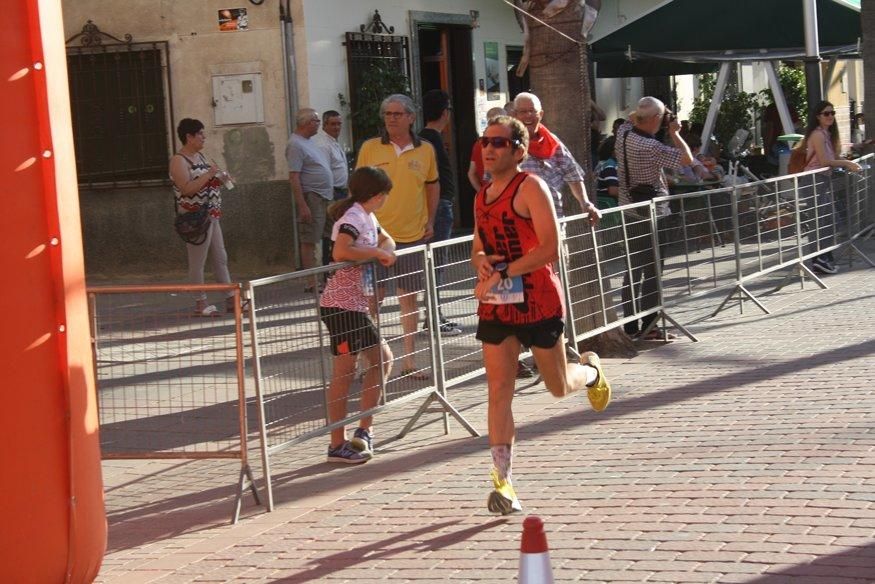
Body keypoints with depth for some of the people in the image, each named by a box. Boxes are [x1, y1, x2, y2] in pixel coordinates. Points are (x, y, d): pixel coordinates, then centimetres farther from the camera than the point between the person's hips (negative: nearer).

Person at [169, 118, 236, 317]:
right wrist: (209, 174, -22)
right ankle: (200, 304, 3)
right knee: (197, 262, -3)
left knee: (221, 258, 11)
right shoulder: (179, 160, -12)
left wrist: (220, 177, 9)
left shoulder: (199, 156, 15)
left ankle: (230, 299, 15)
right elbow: (187, 189, -23)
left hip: (211, 216, 9)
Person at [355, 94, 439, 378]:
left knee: (410, 298, 8)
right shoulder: (370, 148, 0)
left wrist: (430, 221, 9)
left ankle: (409, 359, 16)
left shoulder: (425, 150, 4)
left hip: (413, 234, 2)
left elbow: (432, 185, 16)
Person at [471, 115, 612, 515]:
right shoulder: (482, 197, 11)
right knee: (498, 392, -4)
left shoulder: (530, 187, -11)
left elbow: (550, 248, -19)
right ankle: (503, 484, -3)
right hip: (495, 306, 5)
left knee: (560, 387, 12)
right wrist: (481, 261, -2)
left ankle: (591, 371, 48)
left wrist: (501, 273, -21)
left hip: (537, 302, -5)